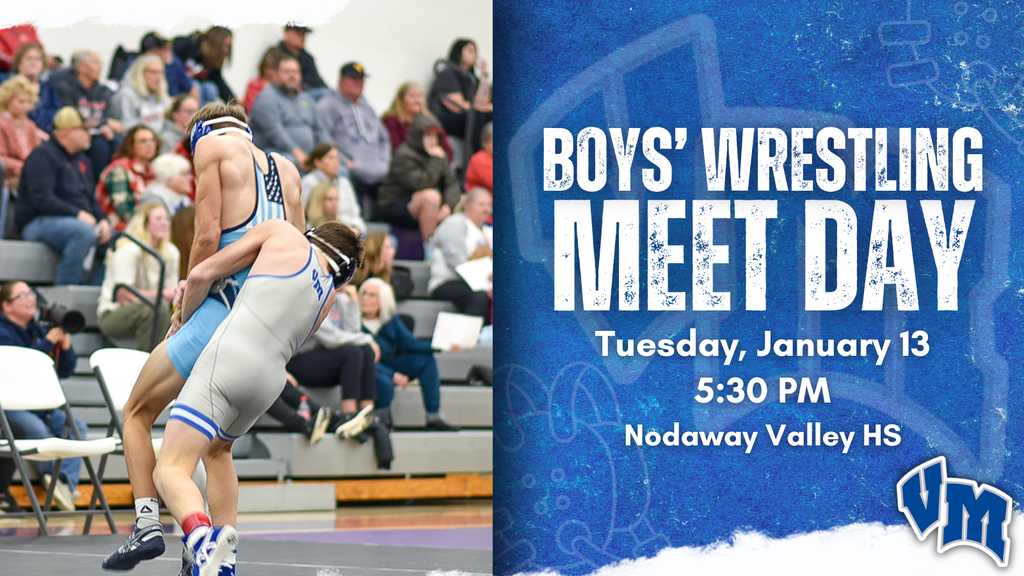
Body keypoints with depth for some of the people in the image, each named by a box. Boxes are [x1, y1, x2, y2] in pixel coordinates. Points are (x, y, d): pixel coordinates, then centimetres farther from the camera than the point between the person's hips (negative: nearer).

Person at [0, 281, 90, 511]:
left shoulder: (37, 331, 15)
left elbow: (65, 371, 15)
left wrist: (65, 345, -5)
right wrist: (49, 341, -18)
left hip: (40, 406, 7)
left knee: (78, 427, -17)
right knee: (37, 428, -34)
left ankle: (67, 481, -31)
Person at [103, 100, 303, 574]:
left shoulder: (212, 144, 5)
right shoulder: (285, 169, 22)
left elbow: (208, 237, -6)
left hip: (226, 305, -6)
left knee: (136, 413, 9)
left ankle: (148, 523, -3)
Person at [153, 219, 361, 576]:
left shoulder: (283, 234, 13)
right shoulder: (328, 297, 23)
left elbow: (201, 275, 12)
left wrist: (183, 319, 30)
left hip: (231, 356, -5)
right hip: (271, 382, 6)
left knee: (171, 470, -14)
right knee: (218, 453, 33)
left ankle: (202, 536, -44)